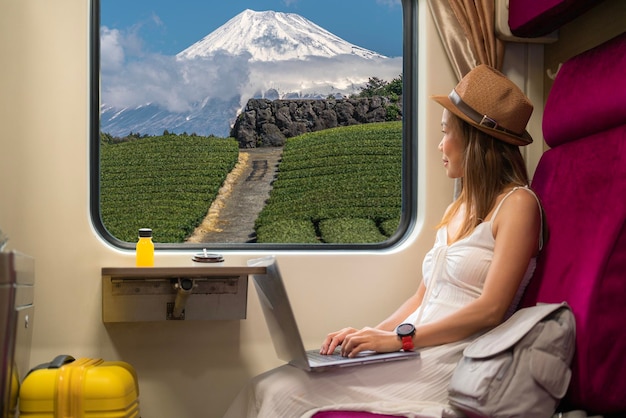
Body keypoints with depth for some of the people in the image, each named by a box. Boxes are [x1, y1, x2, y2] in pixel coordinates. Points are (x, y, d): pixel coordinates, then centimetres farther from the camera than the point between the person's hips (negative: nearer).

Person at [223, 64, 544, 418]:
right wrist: (371, 334, 3)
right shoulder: (459, 209, 21)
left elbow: (490, 309, -14)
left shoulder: (517, 203, -4)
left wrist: (398, 338, -15)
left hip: (446, 367, -7)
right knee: (266, 387, -11)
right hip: (415, 352, 7)